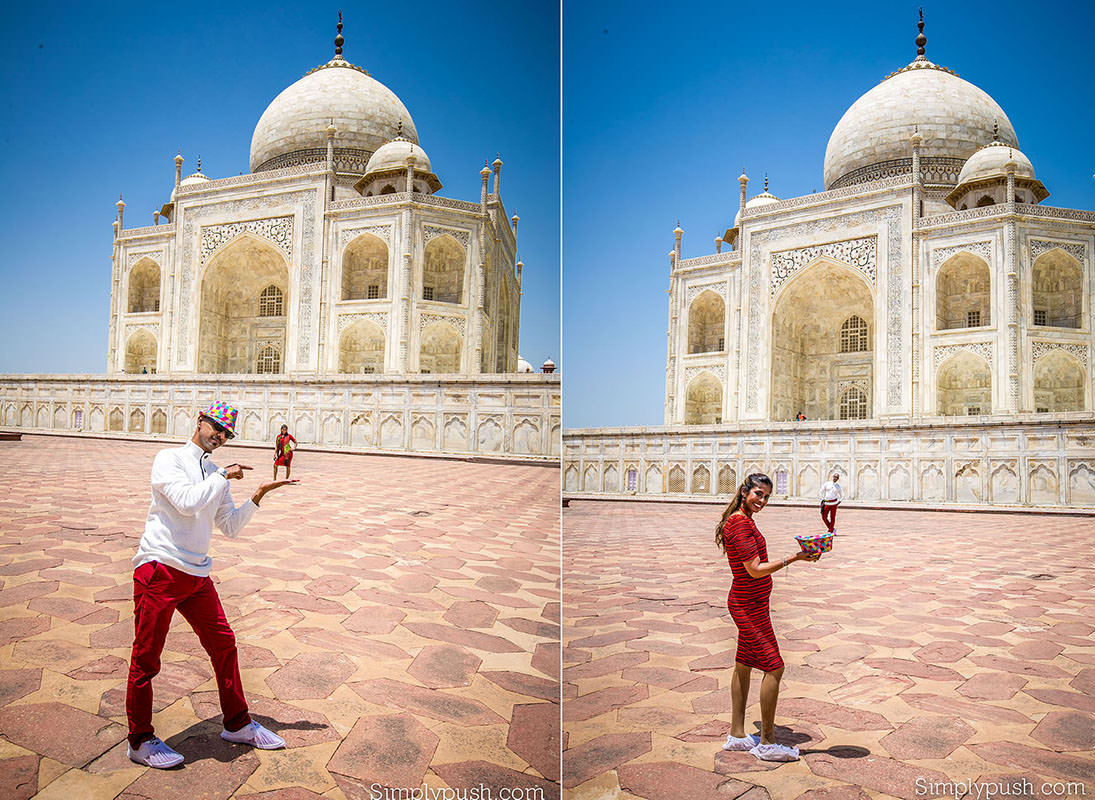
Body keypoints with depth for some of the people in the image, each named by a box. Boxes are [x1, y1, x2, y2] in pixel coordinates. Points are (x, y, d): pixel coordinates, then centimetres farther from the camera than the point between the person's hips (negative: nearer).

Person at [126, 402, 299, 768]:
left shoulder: (215, 476, 16)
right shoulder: (169, 459, -4)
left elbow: (231, 527, 15)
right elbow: (187, 501, -22)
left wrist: (257, 496, 5)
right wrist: (224, 477, -12)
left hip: (197, 573, 7)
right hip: (159, 569, -7)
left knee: (224, 644, 10)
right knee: (146, 659, 2)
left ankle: (237, 724, 24)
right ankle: (140, 741, 18)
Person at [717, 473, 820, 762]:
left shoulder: (743, 520, 12)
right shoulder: (740, 524, -20)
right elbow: (755, 570, -24)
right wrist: (793, 558, -28)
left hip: (750, 602, 10)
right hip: (749, 606, -10)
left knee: (744, 665, 14)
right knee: (774, 667, -5)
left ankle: (737, 735, 23)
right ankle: (766, 744, 5)